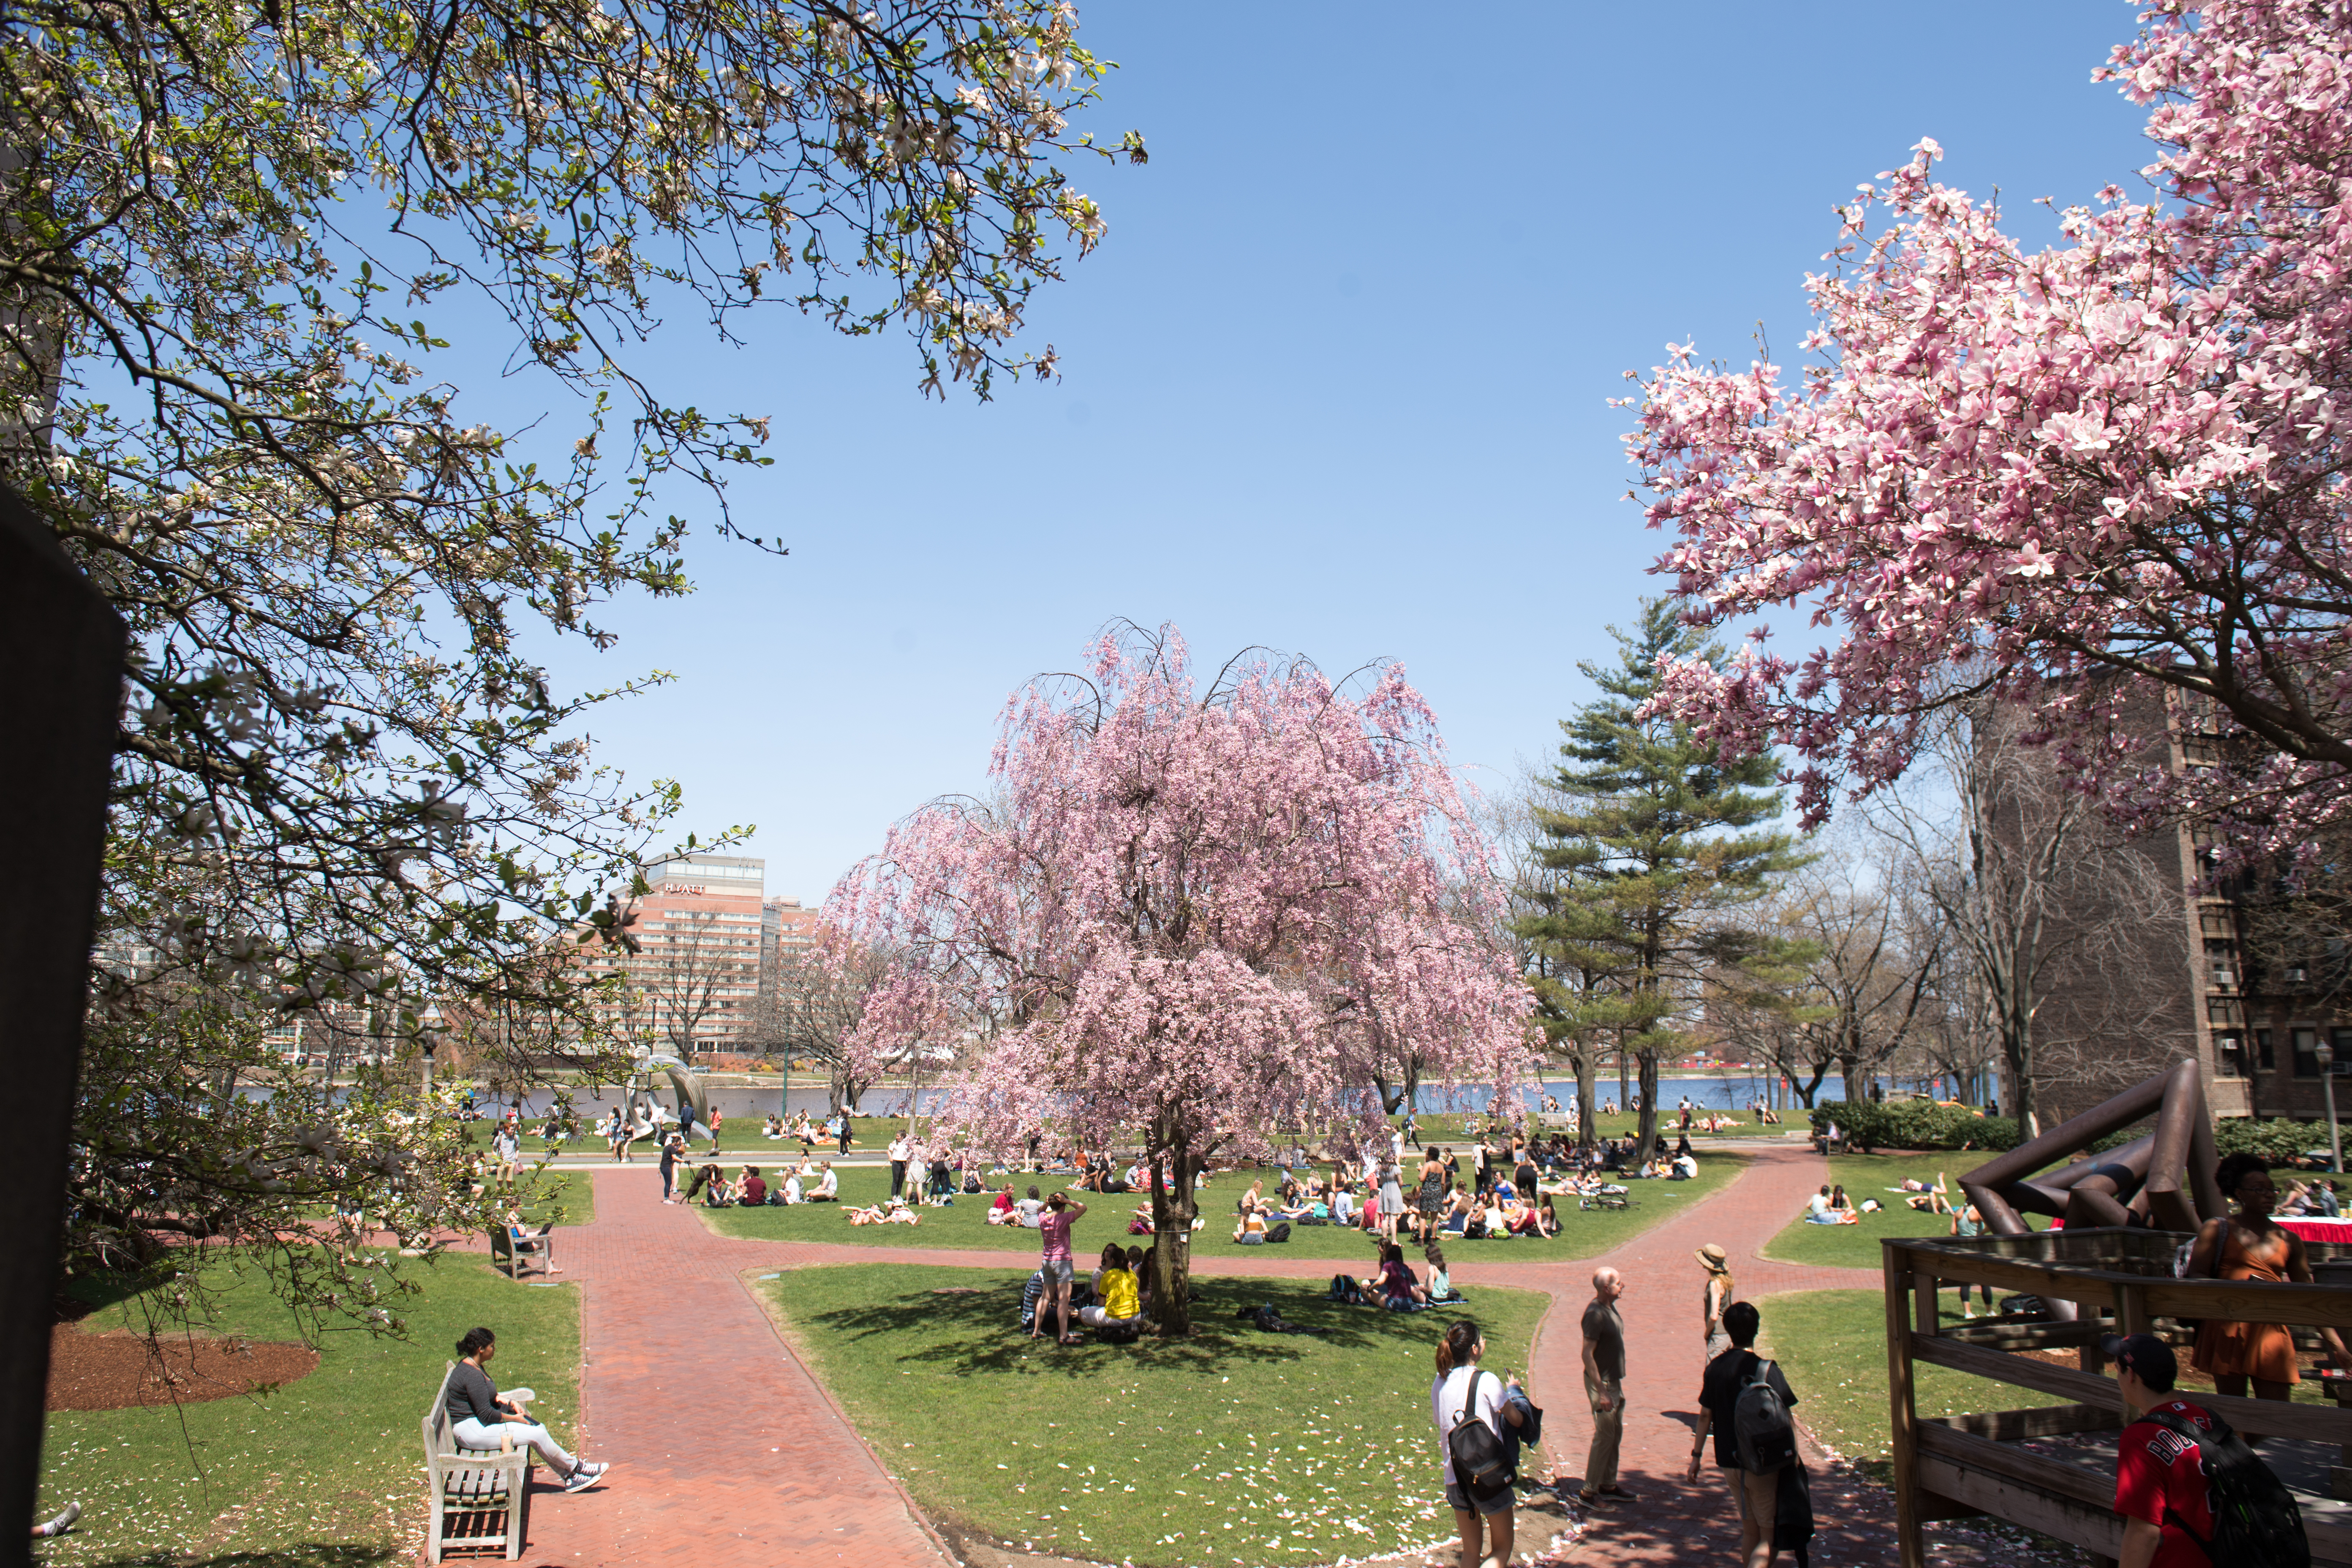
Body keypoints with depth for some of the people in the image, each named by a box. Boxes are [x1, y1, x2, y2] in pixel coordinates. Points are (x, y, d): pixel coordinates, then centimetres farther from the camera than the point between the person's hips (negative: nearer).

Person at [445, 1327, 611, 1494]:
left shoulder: (474, 1366, 9)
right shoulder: (472, 1375, -24)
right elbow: (486, 1414, -23)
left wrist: (510, 1403, 6)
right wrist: (515, 1418, -10)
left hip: (478, 1422, 11)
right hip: (471, 1431, -11)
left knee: (539, 1429, -1)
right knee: (537, 1434, -14)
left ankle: (570, 1477, 1)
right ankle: (577, 1468, 2)